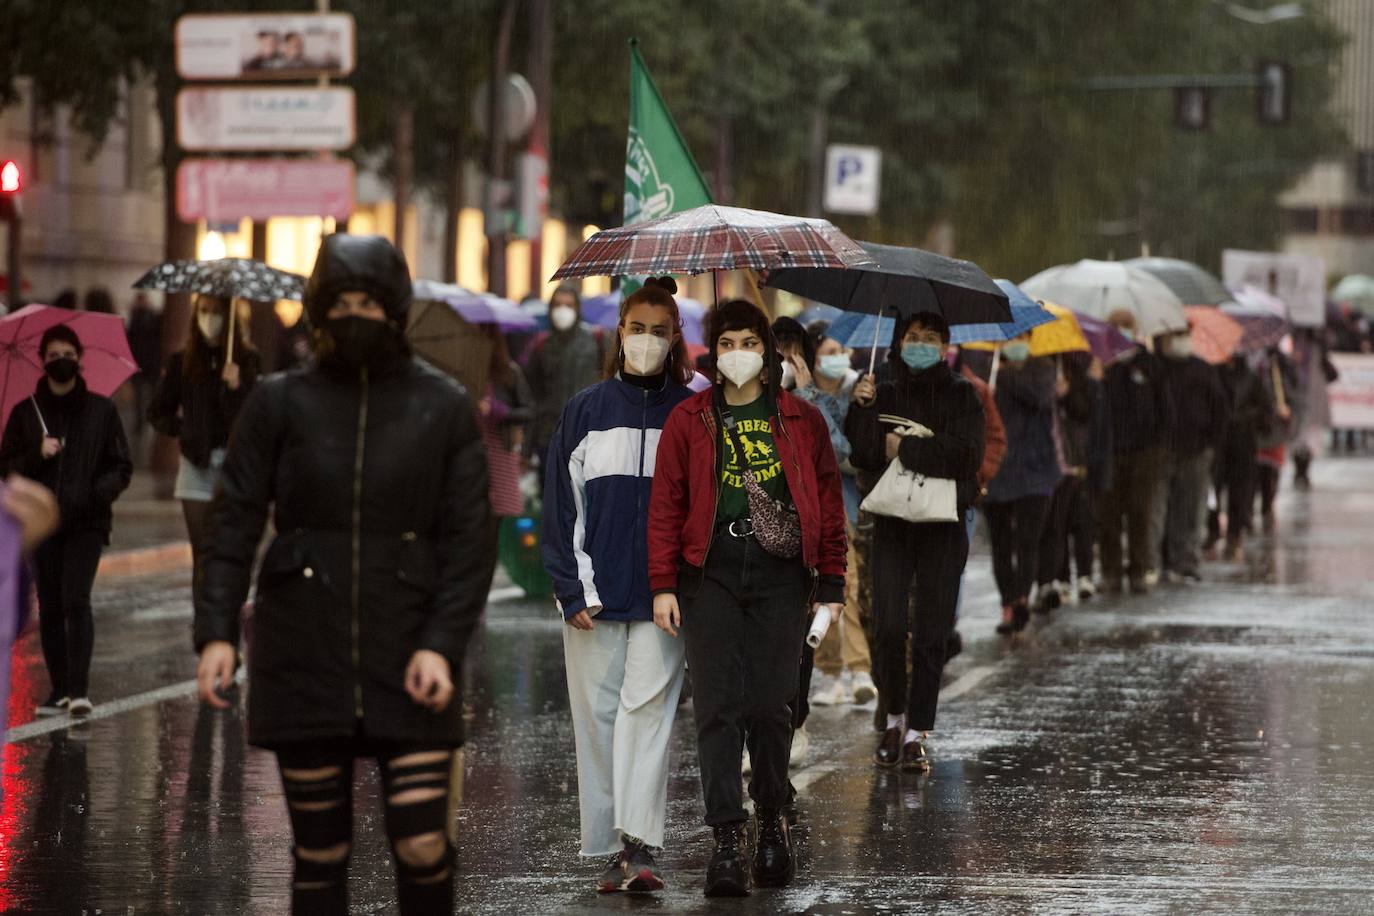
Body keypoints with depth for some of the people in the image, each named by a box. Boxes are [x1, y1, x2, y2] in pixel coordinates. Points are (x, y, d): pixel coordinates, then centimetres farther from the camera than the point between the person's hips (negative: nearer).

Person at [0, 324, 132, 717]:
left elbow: (122, 467, 5)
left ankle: (79, 689, -19)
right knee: (50, 608, 5)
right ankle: (60, 691, 11)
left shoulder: (101, 410, 4)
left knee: (76, 600, -15)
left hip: (86, 522, -2)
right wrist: (36, 456, -12)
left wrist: (97, 493, -13)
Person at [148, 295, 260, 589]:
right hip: (197, 464, 1)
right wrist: (182, 430, 3)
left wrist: (236, 386, -18)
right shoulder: (181, 362, 7)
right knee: (202, 553, -2)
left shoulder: (247, 361, 2)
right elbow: (158, 413, 16)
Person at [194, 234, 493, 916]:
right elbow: (235, 524, 1)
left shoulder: (444, 410, 2)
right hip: (304, 656, 1)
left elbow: (469, 541, 1)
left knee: (422, 847, -8)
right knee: (319, 852, 4)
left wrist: (443, 643, -10)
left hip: (406, 661, -1)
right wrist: (216, 631, -10)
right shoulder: (279, 404, 3)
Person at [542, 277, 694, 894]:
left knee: (648, 710, -11)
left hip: (664, 595, -1)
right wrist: (573, 589, -3)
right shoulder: (586, 411, 8)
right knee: (598, 716, 2)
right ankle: (612, 852, 7)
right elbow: (563, 503, 6)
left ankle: (638, 845, -16)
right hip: (595, 597, 1)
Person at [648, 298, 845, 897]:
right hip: (711, 573, 0)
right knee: (718, 707, -7)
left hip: (779, 575, 0)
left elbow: (828, 504, 11)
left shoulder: (801, 421, 9)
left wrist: (831, 586, 7)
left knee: (771, 707, -1)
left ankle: (771, 822, 18)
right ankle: (727, 841, -8)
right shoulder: (689, 421, 8)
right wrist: (663, 586, 0)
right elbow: (666, 505, 7)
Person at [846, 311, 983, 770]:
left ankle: (916, 733, 4)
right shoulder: (884, 394, 8)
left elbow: (968, 453, -11)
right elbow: (864, 458, -2)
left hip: (943, 528, -1)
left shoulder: (961, 396, 3)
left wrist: (907, 448, -10)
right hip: (893, 522, 1)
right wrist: (863, 409, -15)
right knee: (889, 628, -10)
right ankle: (894, 717, 11)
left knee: (931, 634, -2)